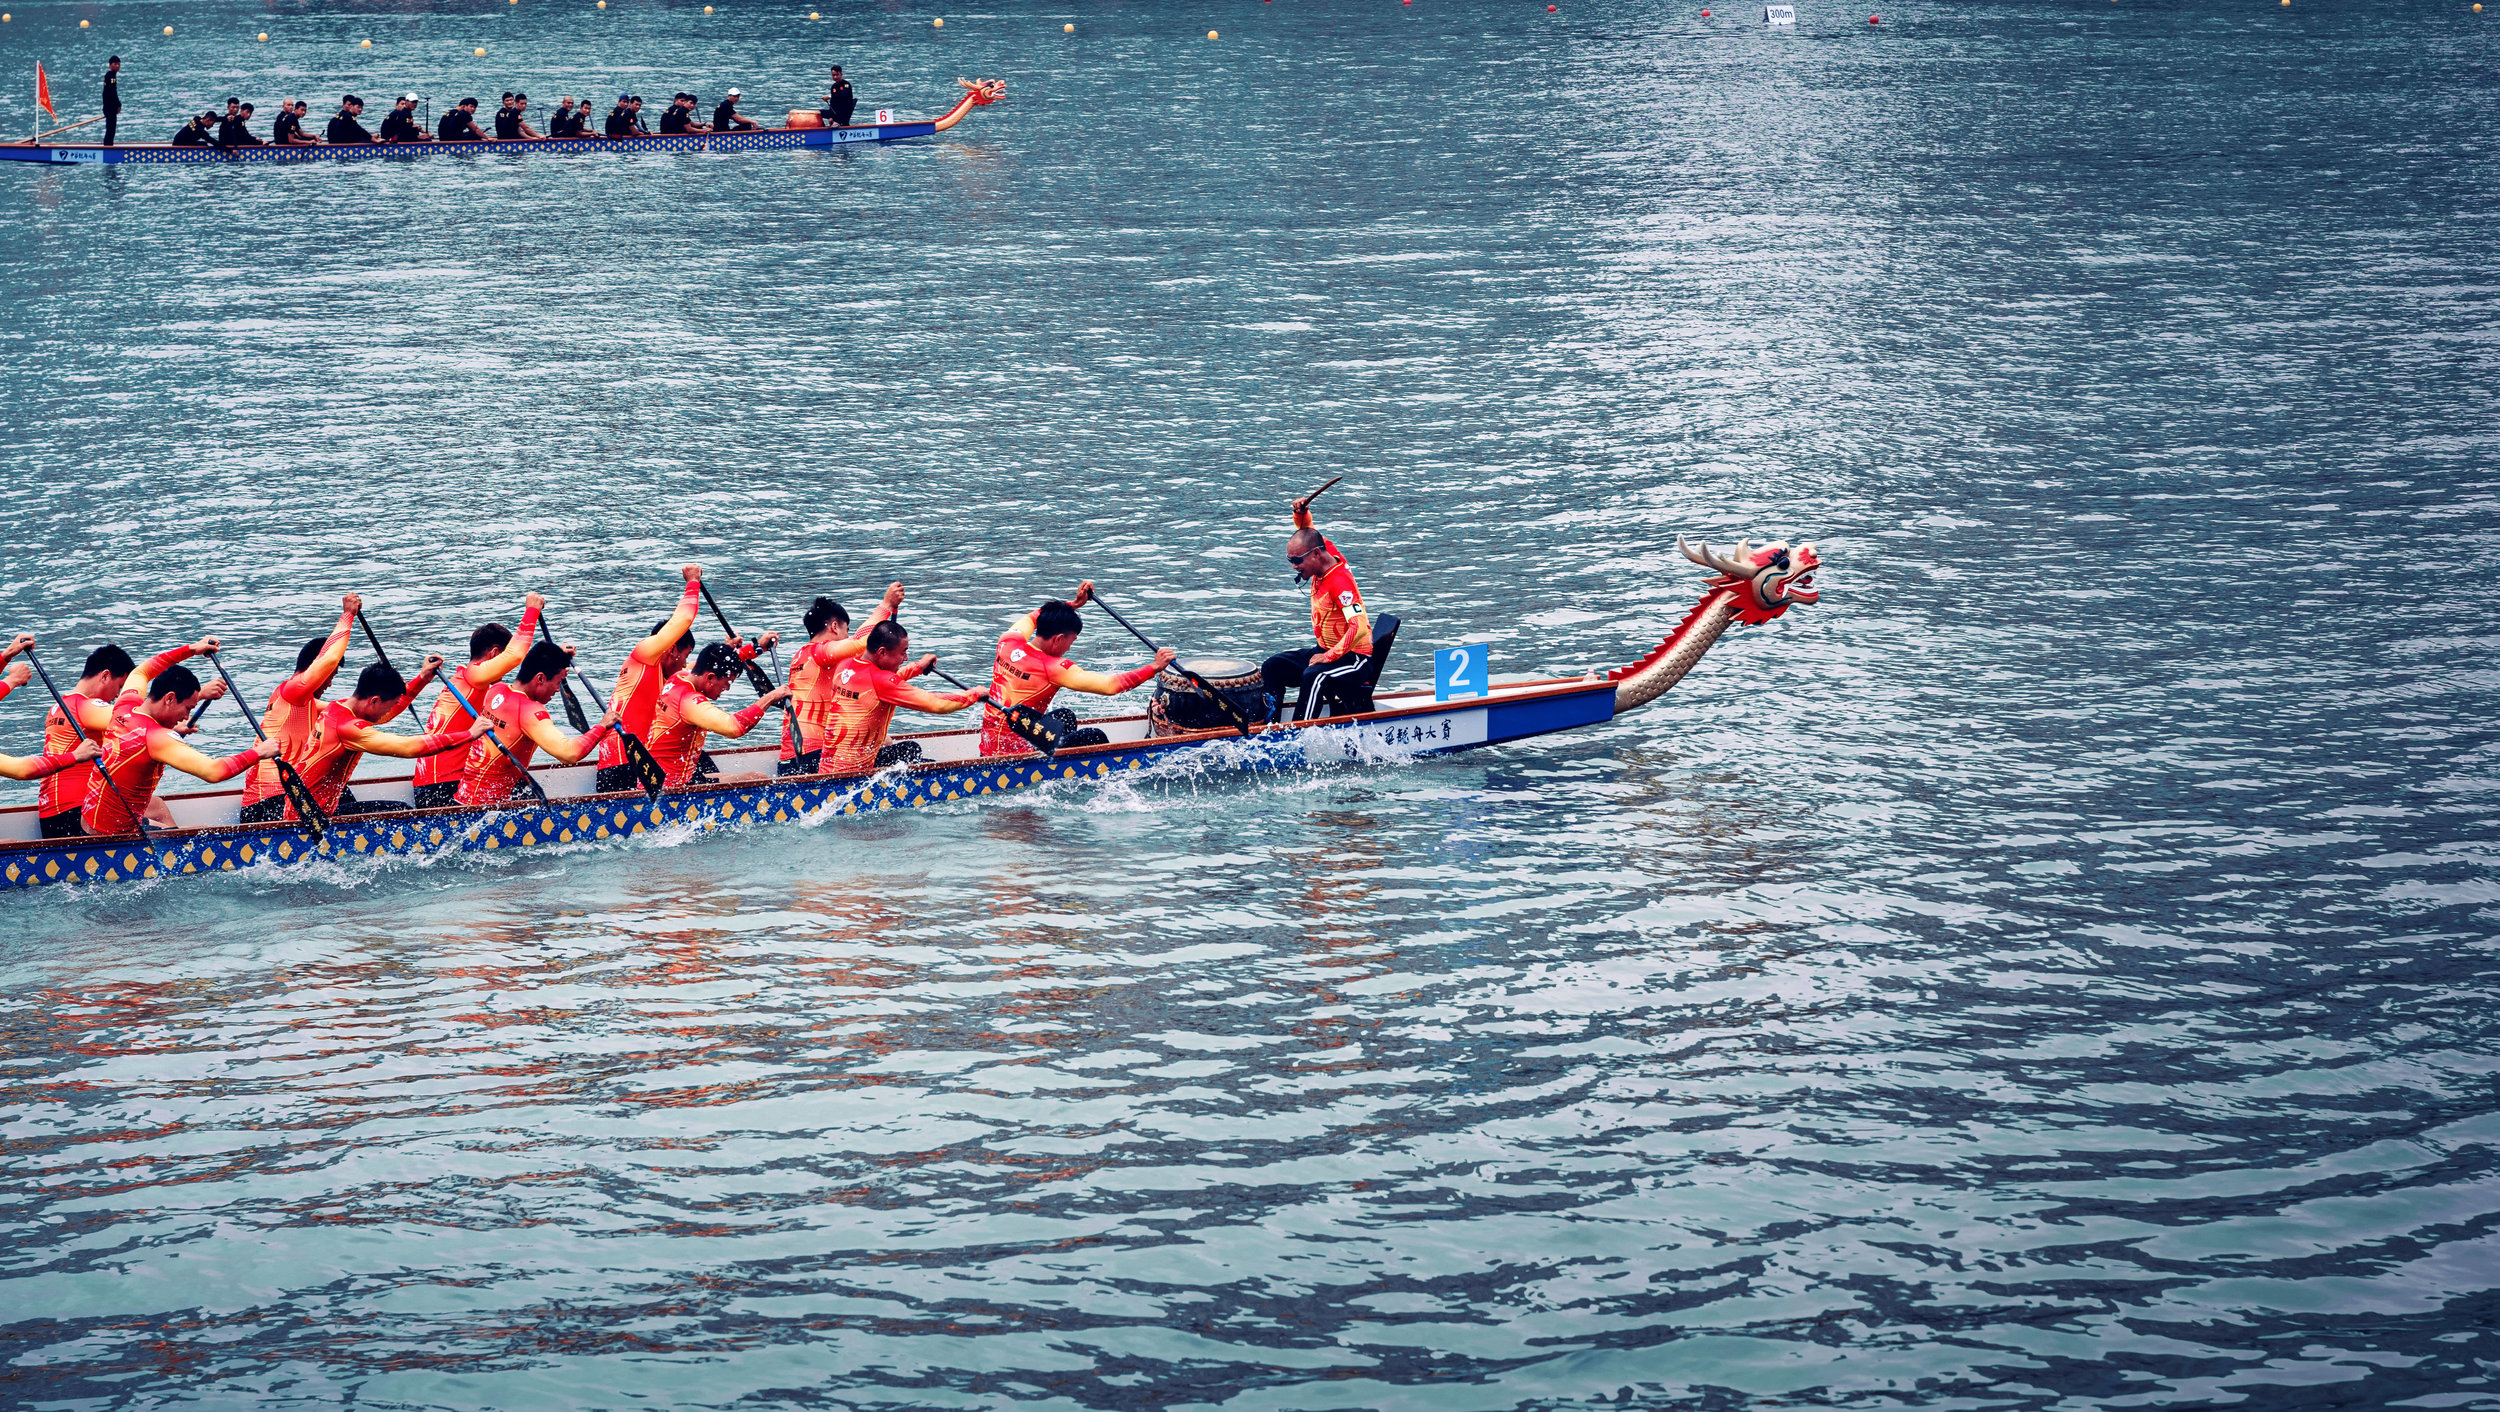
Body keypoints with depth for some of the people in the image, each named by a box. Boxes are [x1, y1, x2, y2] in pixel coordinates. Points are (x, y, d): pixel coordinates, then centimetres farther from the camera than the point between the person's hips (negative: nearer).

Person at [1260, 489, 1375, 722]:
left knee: (1313, 676, -38)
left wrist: (1329, 657, -31)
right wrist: (1301, 513, -4)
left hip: (1354, 657, -10)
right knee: (1271, 667, 1)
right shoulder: (1327, 551, 0)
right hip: (1327, 650, 10)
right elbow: (1306, 532, 19)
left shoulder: (1339, 581, -26)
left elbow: (1359, 628, -34)